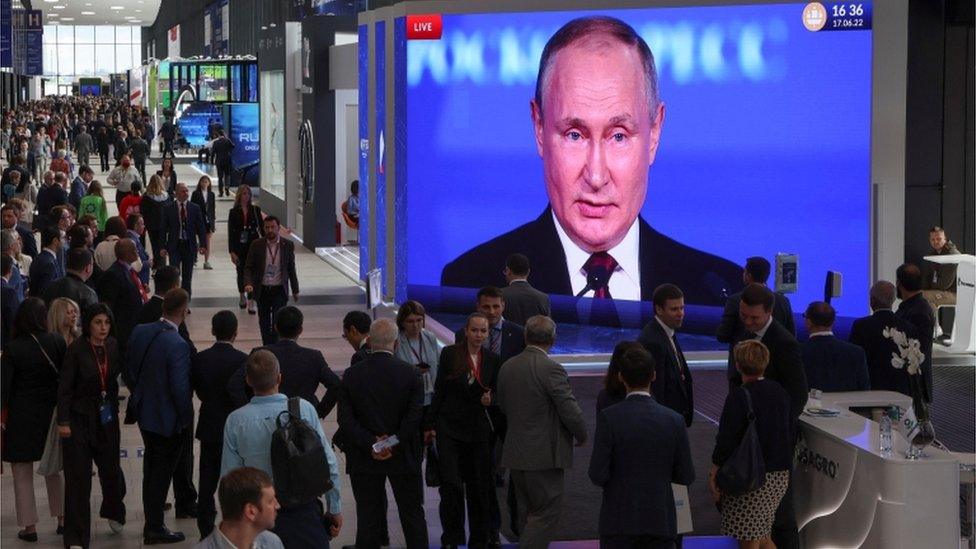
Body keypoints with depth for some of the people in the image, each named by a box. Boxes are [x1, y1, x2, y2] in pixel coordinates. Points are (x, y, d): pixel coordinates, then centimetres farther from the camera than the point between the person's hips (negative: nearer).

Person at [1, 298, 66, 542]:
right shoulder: (57, 341, -7)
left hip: (21, 416, -3)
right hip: (51, 412, 3)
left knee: (22, 474, 8)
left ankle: (29, 526, 9)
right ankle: (63, 518, 21)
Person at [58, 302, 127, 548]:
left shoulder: (112, 346, 0)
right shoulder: (76, 350, -13)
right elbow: (64, 388, -12)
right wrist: (63, 421, -16)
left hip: (107, 417, 4)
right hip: (80, 419, -4)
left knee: (110, 468, 10)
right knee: (78, 477, -4)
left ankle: (113, 512, 41)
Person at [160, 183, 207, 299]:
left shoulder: (195, 208, 4)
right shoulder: (169, 209, 1)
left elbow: (201, 228, 4)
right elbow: (164, 229, 1)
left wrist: (203, 245, -5)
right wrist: (163, 247, -6)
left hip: (189, 245, 1)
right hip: (174, 246, -1)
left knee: (187, 276, 6)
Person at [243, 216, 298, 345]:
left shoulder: (288, 245, -2)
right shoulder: (256, 245, -4)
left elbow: (291, 269, 7)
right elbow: (248, 267, -2)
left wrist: (295, 290, 11)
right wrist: (248, 283, -20)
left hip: (280, 290, -1)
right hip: (262, 291, 1)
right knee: (264, 323, 10)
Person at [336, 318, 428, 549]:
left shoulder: (351, 374, -5)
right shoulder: (410, 373, -8)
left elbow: (345, 418, -9)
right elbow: (414, 415, -13)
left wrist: (370, 444, -11)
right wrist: (395, 444, -9)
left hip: (364, 459, 1)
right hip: (403, 457, 0)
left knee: (368, 515, 7)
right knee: (412, 513, 12)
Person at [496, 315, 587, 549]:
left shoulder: (507, 367, 4)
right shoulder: (551, 369, -17)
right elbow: (571, 412, -16)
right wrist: (581, 435, 2)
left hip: (516, 452, 7)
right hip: (545, 455, -7)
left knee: (528, 512, 16)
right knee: (547, 512, -1)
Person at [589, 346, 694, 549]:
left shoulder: (608, 418, -10)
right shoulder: (674, 420, -3)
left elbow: (598, 476, -11)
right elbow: (686, 476, 2)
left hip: (619, 522, -2)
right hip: (661, 521, 2)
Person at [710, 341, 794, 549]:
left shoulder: (739, 396, -15)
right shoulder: (780, 392, 5)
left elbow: (726, 439, -15)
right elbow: (792, 432, 12)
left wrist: (714, 473, -6)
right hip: (780, 476, 7)